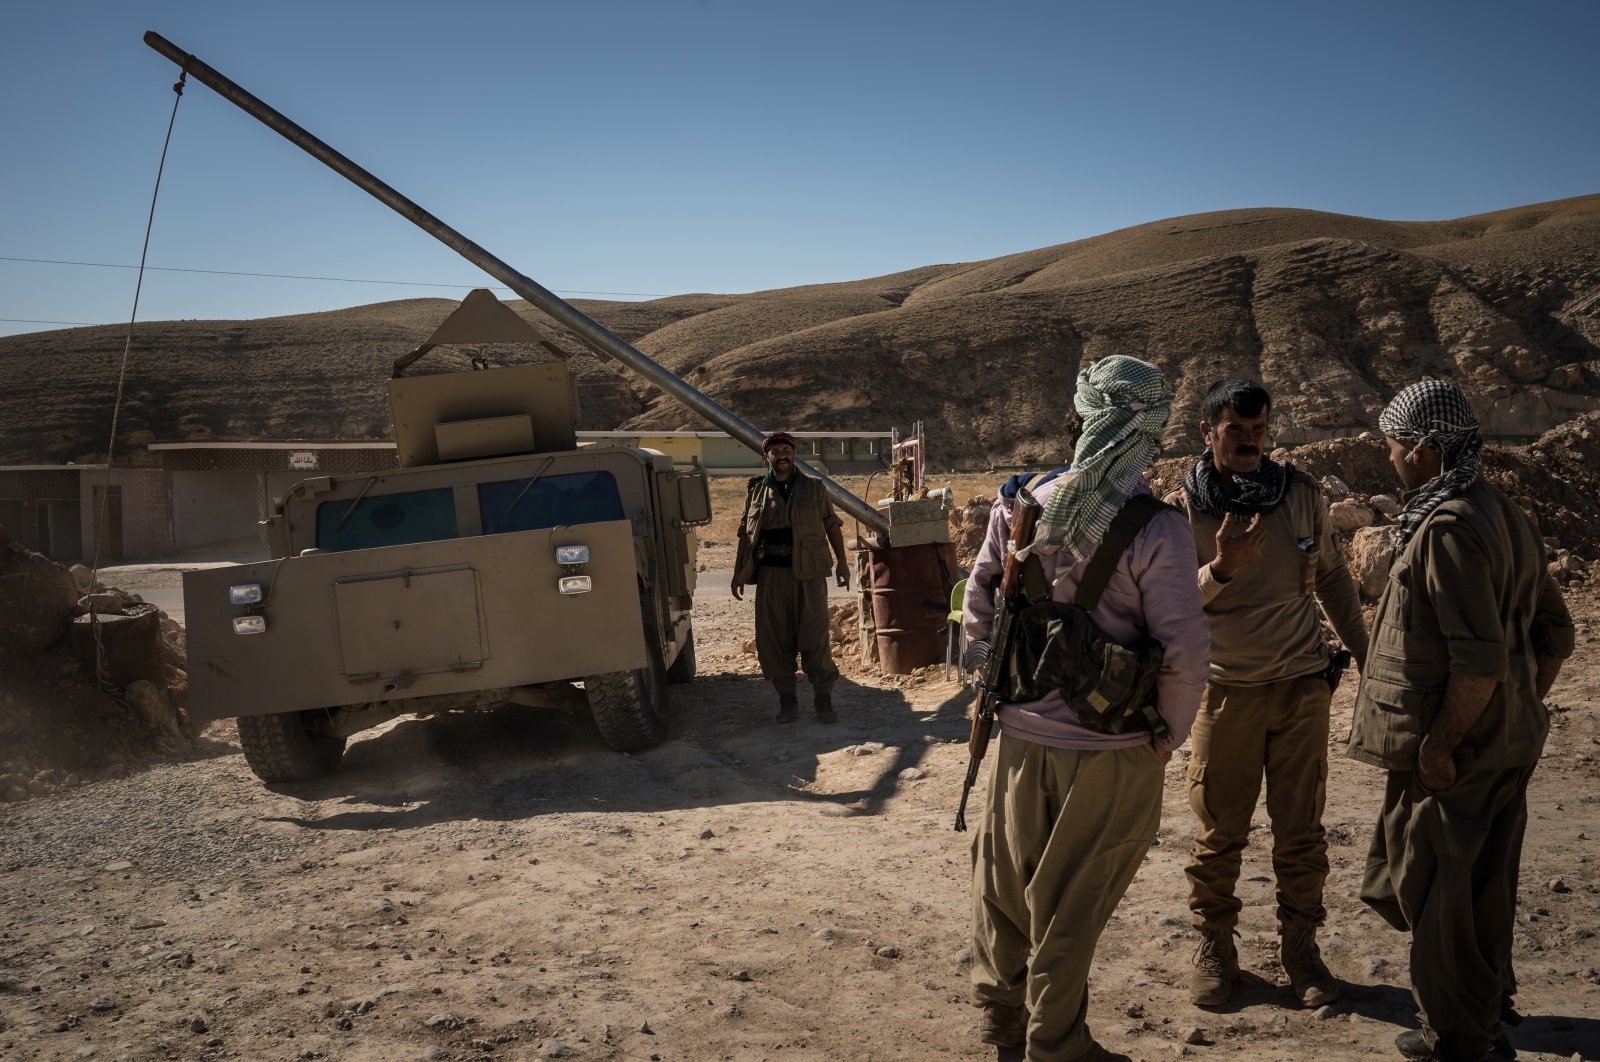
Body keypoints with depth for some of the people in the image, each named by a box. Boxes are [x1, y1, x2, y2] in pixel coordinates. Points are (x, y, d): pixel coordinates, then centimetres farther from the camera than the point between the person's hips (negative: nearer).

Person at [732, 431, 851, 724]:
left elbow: (832, 525, 11)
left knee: (815, 636, -3)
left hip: (809, 573, -2)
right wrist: (738, 573, 10)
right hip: (770, 573, 2)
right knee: (774, 638, 2)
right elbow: (745, 533, 14)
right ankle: (786, 698, 13)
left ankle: (823, 698, 5)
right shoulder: (756, 491, 10)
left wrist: (842, 561, 4)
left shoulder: (814, 487, 8)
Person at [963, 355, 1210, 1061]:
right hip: (1110, 748, -3)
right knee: (1072, 899, 12)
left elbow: (978, 606, 4)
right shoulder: (1157, 530, -17)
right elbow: (1183, 651, -17)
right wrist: (1167, 738, -1)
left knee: (1006, 876, 22)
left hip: (1022, 733, 3)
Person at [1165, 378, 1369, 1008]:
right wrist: (1220, 569, -26)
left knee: (1301, 830, 8)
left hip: (1301, 687, 2)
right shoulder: (1181, 510, -7)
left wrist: (1364, 654, 14)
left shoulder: (1303, 496, 0)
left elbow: (1333, 578, 13)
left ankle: (1299, 945, 24)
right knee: (1218, 832, 6)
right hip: (1224, 690, -2)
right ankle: (1214, 947, 22)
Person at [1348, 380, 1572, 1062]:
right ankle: (1490, 1002, 40)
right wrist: (1523, 709, 18)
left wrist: (1438, 744, -20)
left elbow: (1480, 659, -27)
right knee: (1482, 879, 23)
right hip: (1508, 746, 9)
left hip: (1451, 753, -9)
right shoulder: (1505, 515, 8)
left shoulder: (1449, 528, -22)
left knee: (1437, 887, 6)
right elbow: (1554, 632, 14)